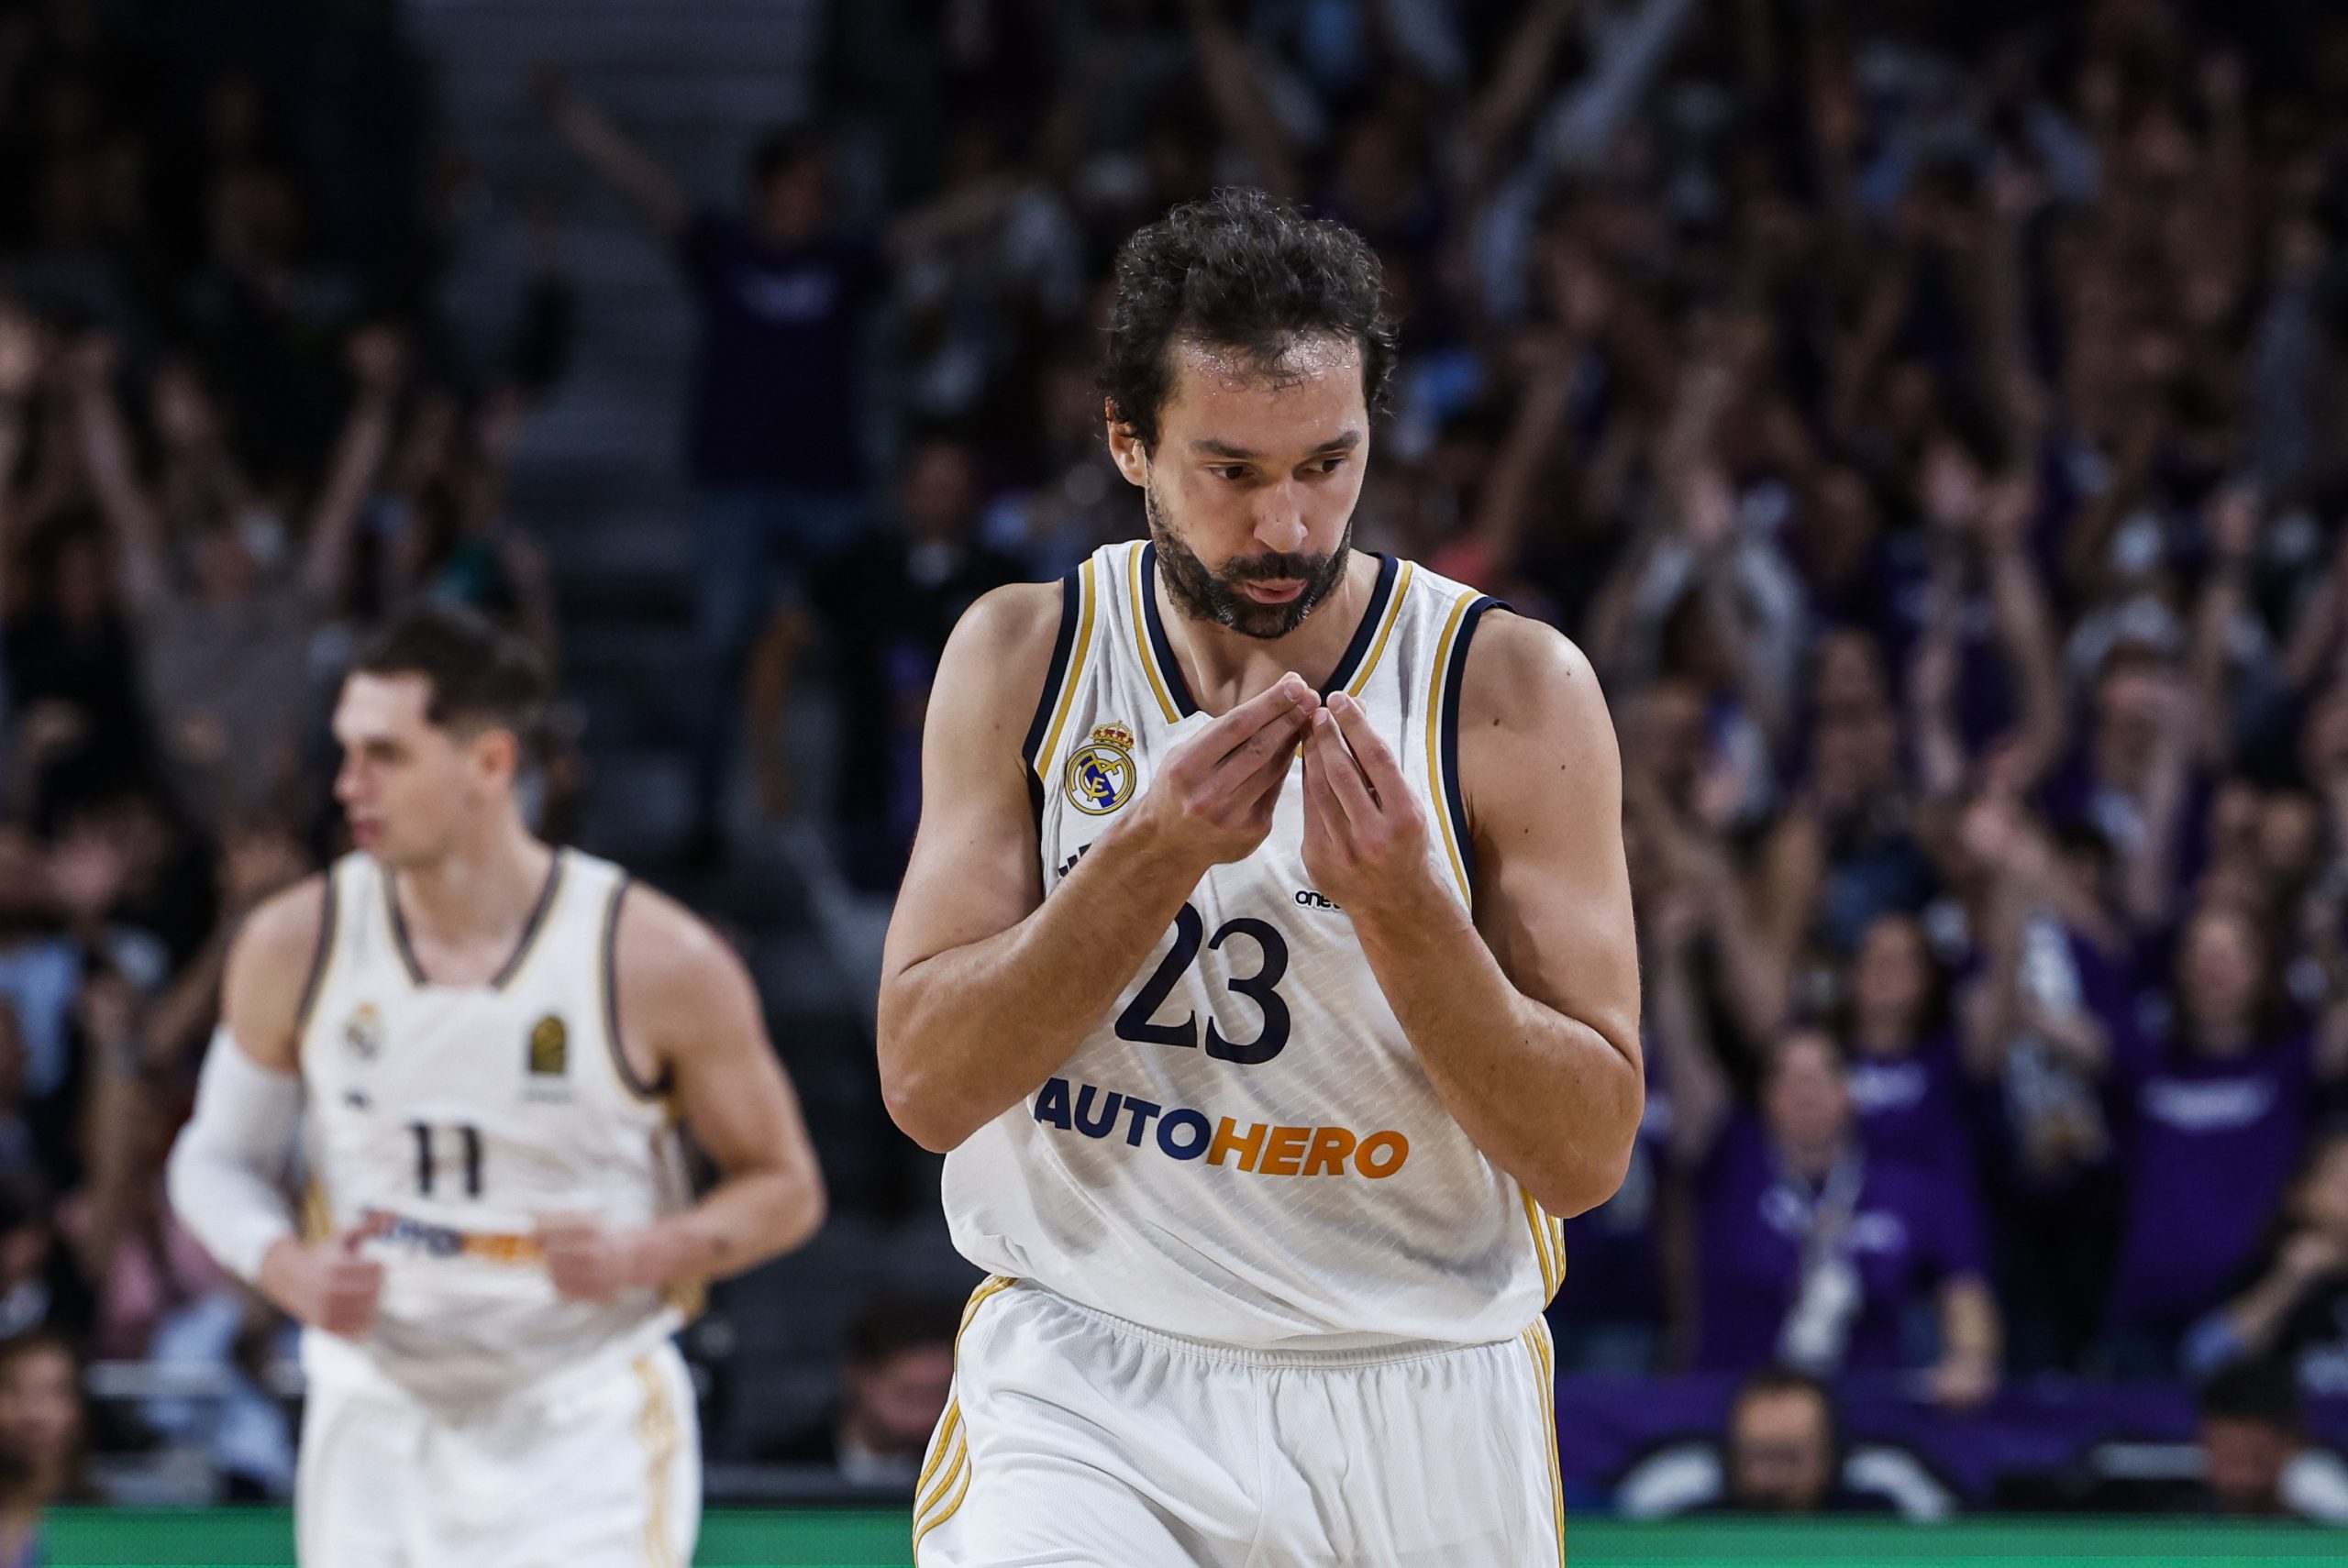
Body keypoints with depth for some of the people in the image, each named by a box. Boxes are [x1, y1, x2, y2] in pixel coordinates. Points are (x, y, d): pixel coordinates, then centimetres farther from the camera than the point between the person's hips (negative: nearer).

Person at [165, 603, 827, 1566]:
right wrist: (289, 1270, -12)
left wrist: (643, 1255, -20)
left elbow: (784, 1189, 0)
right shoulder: (295, 946, -3)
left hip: (588, 1434, -3)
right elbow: (218, 1159, 10)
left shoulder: (660, 963, -11)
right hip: (376, 1433, 4)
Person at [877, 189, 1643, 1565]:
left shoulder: (1515, 688, -5)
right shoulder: (1023, 656, 0)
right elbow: (926, 1082, -8)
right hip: (1083, 1386, 0)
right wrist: (1157, 853, -20)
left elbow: (1588, 1153, -8)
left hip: (1418, 1415, 1)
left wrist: (1399, 903, -23)